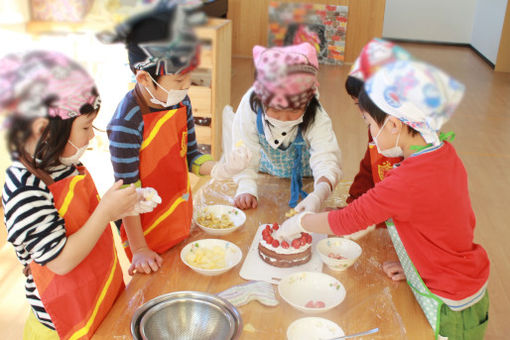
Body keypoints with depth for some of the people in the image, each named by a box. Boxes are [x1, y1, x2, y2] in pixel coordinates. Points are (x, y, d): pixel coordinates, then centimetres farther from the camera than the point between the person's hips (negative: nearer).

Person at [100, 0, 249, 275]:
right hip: (148, 231, -6)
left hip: (181, 221, 6)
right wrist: (138, 249, -16)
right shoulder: (127, 122, -28)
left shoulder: (180, 102, -7)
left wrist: (219, 169, -16)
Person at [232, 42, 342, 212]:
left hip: (303, 177, -3)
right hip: (267, 168, 3)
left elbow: (326, 161, -41)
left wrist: (317, 196, -60)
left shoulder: (317, 118, -33)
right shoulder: (251, 104, -30)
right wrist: (246, 188, -32)